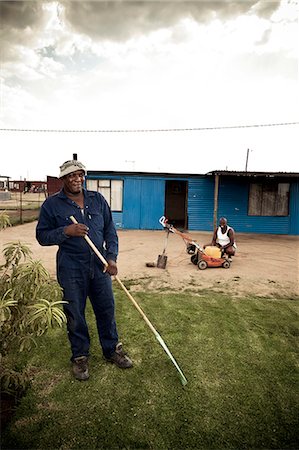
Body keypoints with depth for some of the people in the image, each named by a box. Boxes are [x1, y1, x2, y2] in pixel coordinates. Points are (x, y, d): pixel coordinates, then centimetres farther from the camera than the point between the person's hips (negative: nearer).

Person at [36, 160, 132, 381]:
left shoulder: (98, 199, 5)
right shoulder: (52, 204, -3)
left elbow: (110, 231, 5)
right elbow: (42, 236, -2)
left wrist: (112, 257, -6)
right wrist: (65, 231, -19)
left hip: (100, 266, 3)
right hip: (71, 270, -2)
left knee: (107, 309, 12)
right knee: (75, 315, 9)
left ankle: (112, 349, 34)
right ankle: (80, 356, 31)